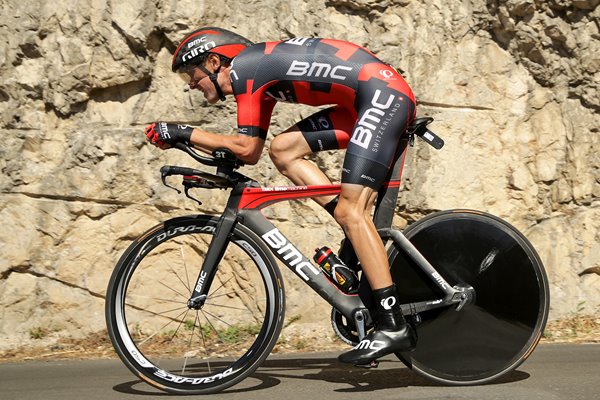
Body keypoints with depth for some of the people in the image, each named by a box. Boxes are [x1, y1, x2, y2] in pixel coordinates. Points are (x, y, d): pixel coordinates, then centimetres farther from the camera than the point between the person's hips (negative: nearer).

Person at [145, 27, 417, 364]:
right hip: (367, 101, 10)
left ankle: (394, 326, -14)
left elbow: (246, 148, -13)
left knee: (350, 212, -13)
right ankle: (360, 243, 3)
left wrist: (183, 133, -4)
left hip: (385, 95, -10)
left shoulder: (242, 68, -7)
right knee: (283, 150, 5)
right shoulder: (260, 71, 20)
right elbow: (252, 153, 20)